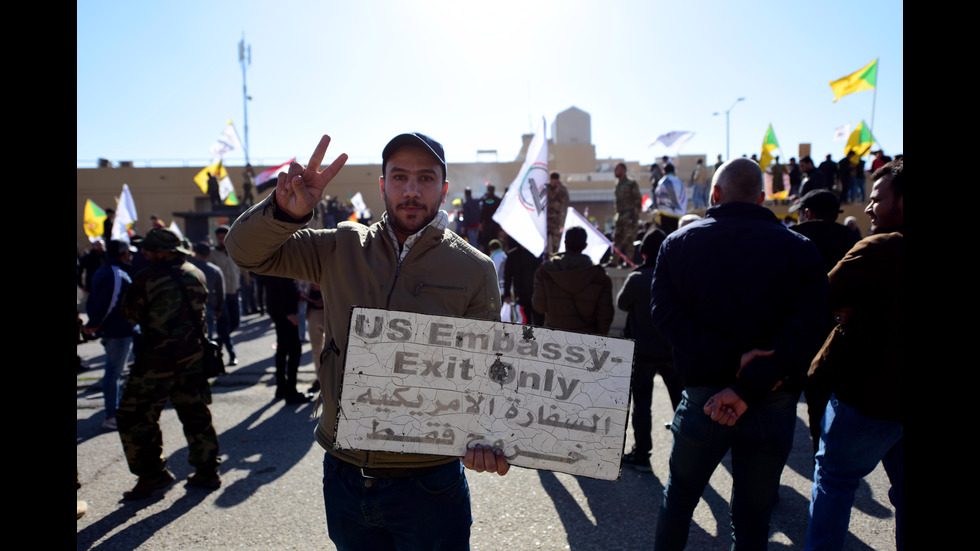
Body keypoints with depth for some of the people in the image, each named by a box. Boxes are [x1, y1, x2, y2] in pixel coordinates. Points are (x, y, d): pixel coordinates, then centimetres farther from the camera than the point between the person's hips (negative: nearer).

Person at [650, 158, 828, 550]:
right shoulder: (800, 249, -2)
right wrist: (749, 387, -18)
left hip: (703, 396, 0)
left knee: (678, 498, 22)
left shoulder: (679, 243, -1)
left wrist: (731, 358, -15)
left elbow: (665, 312, -12)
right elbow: (806, 329, -14)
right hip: (773, 403, 1)